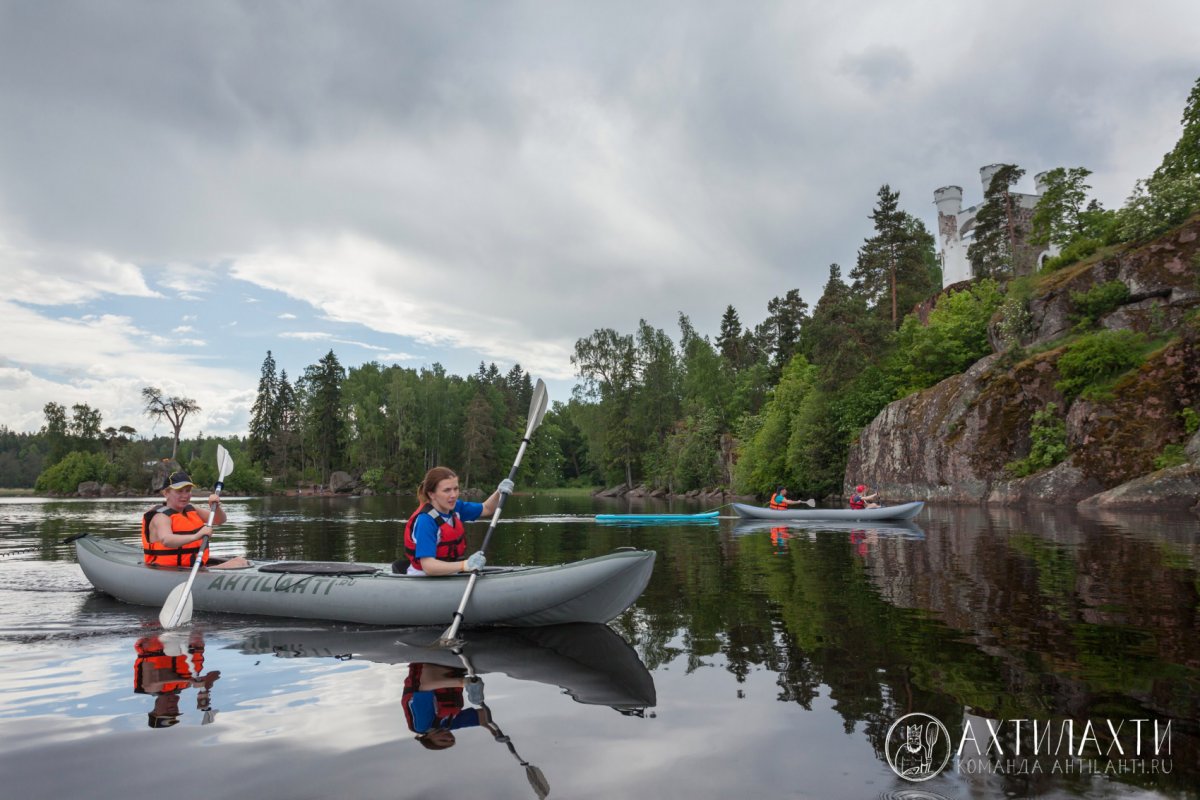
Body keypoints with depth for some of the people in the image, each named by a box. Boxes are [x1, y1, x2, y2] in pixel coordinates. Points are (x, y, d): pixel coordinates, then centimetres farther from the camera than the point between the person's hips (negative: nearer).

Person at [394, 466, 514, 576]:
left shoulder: (454, 507, 0)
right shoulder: (425, 520, -21)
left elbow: (486, 509, 16)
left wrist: (499, 492, -3)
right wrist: (465, 565, -38)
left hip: (449, 573, 5)